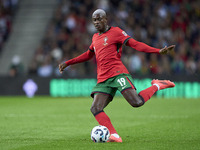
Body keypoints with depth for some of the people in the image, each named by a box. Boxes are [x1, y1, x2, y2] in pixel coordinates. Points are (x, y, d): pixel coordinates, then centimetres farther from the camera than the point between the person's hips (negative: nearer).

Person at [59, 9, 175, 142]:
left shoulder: (115, 32, 3)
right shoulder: (95, 37, 23)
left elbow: (135, 44, -3)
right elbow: (88, 55, 39)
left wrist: (159, 51, -14)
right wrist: (67, 63, 39)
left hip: (118, 74, -6)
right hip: (103, 79, 6)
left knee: (136, 102, -24)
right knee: (95, 109, -15)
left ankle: (157, 86, 4)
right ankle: (114, 136, -16)